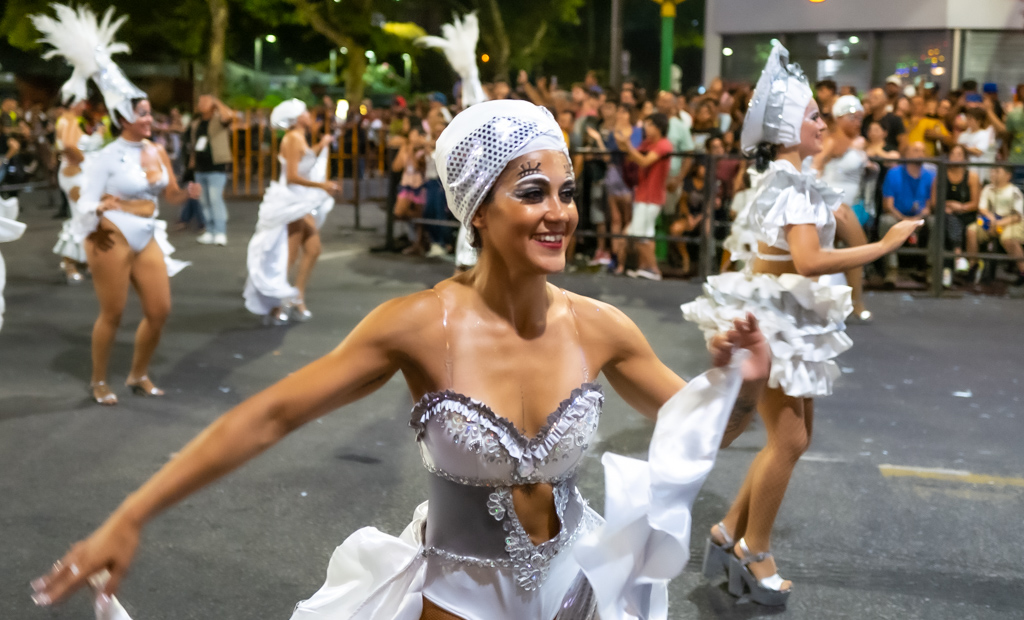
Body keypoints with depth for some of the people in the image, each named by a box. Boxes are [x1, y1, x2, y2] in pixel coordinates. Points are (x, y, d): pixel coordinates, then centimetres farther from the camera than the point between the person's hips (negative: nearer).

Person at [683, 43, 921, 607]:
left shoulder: (790, 178, 12)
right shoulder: (792, 184, -19)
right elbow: (810, 259, -31)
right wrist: (884, 246, -28)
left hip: (788, 315, 10)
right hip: (772, 314, -10)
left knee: (793, 437, 12)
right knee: (789, 439, -2)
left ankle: (730, 535, 21)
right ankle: (753, 552, 13)